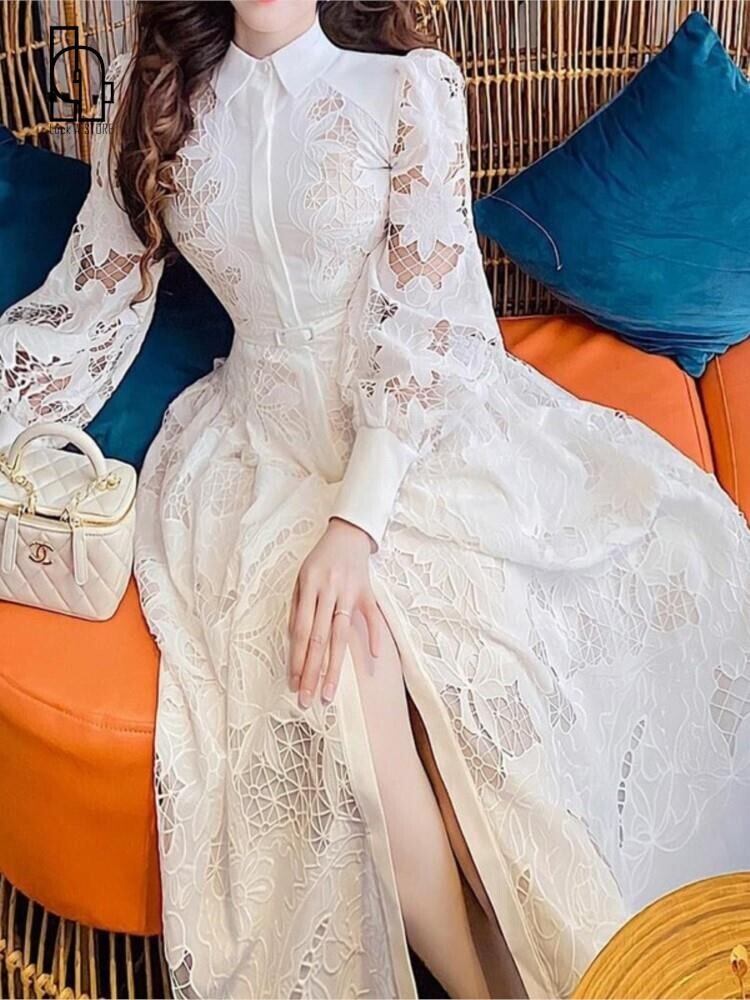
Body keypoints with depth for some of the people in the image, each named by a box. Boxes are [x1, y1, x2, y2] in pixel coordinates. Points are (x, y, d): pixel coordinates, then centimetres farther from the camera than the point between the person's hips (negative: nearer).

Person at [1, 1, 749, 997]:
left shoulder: (414, 85, -4)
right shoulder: (155, 94, 7)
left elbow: (428, 320, -13)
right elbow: (92, 294, 9)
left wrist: (355, 524, -23)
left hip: (423, 420, -1)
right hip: (269, 438, 1)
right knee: (341, 667, -28)